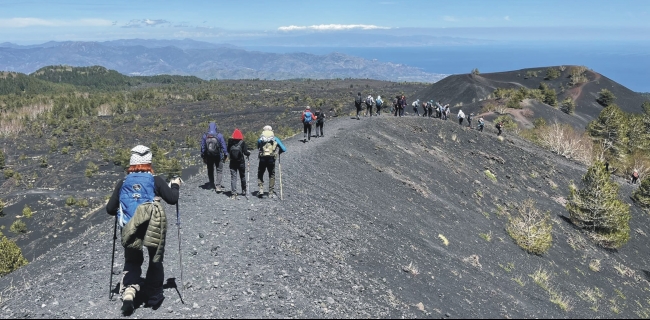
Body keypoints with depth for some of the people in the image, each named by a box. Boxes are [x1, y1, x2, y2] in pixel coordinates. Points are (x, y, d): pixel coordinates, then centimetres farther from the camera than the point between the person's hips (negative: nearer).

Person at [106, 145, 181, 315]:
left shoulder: (122, 183, 6)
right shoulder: (156, 180, -2)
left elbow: (110, 209, 7)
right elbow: (172, 199, -2)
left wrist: (121, 210, 28)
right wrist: (175, 185, 16)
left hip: (130, 230, 2)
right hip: (154, 228, -2)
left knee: (132, 262, 20)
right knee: (155, 261, 19)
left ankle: (128, 292, -1)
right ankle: (154, 296, 25)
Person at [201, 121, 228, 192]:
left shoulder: (205, 136, -5)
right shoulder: (219, 135, -11)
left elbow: (203, 147, 1)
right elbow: (223, 146, -7)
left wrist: (203, 157, 10)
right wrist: (225, 155, 2)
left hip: (209, 156, 2)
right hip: (218, 156, -2)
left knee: (210, 171, 17)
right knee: (219, 171, 3)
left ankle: (212, 185, 26)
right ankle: (218, 186, -8)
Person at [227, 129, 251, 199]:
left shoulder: (230, 142, -5)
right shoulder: (242, 142, -10)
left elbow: (228, 151, 6)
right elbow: (245, 152, -12)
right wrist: (249, 153, 9)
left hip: (232, 162, 1)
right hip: (241, 162, -1)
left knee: (233, 177, 1)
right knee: (242, 176, 17)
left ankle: (233, 194, -8)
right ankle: (244, 191, 29)